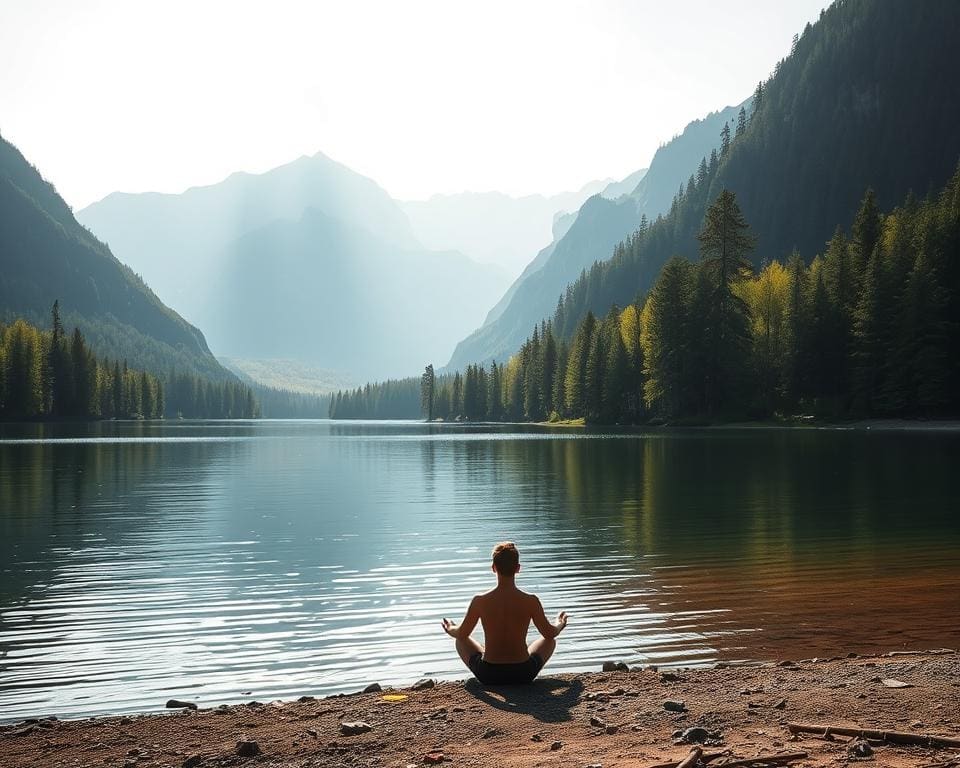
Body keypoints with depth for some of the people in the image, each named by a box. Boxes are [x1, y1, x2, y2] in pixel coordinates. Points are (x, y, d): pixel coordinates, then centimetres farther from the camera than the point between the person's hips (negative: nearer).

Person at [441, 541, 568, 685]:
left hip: (488, 676, 0)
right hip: (523, 675, 0)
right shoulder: (531, 601, -13)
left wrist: (450, 629, 27)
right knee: (550, 640, 28)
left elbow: (461, 634, 3)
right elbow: (550, 633, 2)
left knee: (461, 640, 29)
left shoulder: (480, 601, -12)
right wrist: (559, 625, 26)